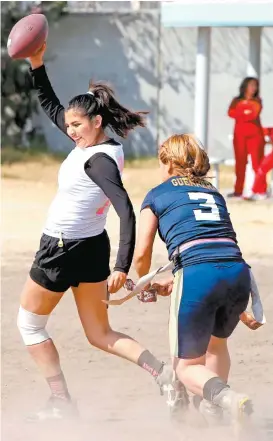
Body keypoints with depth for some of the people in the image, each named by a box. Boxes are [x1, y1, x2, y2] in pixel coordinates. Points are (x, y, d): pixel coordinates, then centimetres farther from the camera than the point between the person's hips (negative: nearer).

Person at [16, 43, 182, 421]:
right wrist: (37, 65, 3)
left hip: (62, 250, -9)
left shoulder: (98, 160, -23)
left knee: (29, 324, 11)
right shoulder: (90, 143, 2)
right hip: (92, 249, 9)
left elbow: (126, 212, -31)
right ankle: (163, 373, -5)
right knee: (100, 335, 14)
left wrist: (122, 267, -36)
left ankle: (61, 403, 8)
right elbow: (50, 106, 14)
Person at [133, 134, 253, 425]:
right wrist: (175, 281, 38)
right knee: (216, 342, 34)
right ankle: (211, 412, 26)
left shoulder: (157, 196, 17)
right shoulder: (214, 193, 29)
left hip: (198, 278, -5)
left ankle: (227, 398, -21)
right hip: (238, 274, 5)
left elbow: (141, 254, 13)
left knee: (187, 366, 8)